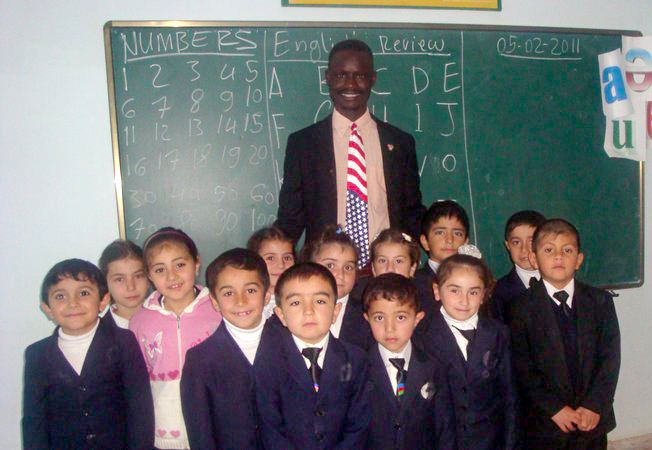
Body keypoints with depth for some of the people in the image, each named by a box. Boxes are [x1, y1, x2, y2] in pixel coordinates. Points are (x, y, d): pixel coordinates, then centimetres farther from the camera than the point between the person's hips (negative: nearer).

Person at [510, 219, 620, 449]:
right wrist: (554, 408, -14)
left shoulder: (600, 301, 2)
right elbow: (522, 368, -8)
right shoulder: (522, 308, -6)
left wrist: (594, 405, -11)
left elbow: (610, 357, -2)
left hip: (594, 420, 2)